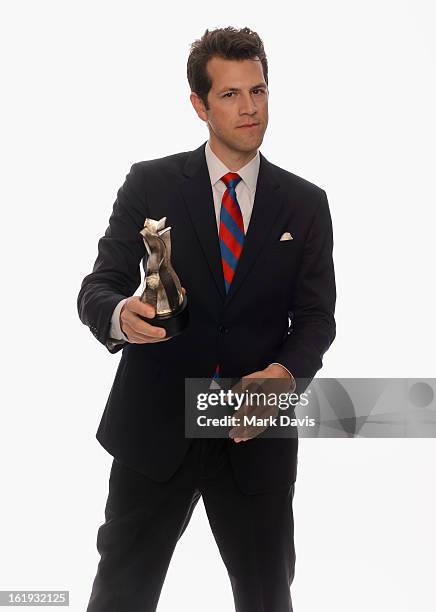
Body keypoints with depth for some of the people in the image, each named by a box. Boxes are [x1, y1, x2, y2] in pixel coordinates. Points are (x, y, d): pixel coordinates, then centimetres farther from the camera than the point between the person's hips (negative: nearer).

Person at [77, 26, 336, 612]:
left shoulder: (306, 203, 4)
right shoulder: (150, 184, -1)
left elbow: (316, 316, 3)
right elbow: (97, 288, -3)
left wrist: (285, 373, -18)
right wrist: (120, 314, -27)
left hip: (256, 435, 1)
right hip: (156, 429, -1)